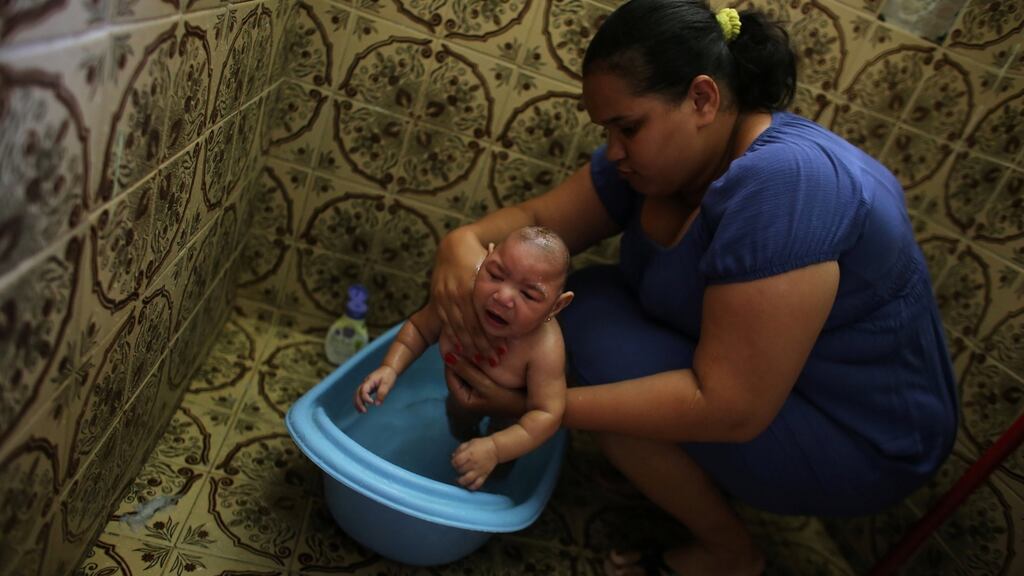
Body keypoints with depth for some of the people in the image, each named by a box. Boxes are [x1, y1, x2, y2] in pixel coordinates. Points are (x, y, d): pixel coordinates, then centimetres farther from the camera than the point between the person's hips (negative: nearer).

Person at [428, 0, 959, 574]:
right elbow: (537, 219, 0)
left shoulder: (782, 185, -32)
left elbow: (728, 409, -34)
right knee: (591, 292, 1)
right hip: (751, 375, 8)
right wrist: (465, 242, -23)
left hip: (857, 441, -8)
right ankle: (717, 480, 10)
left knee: (595, 330, -22)